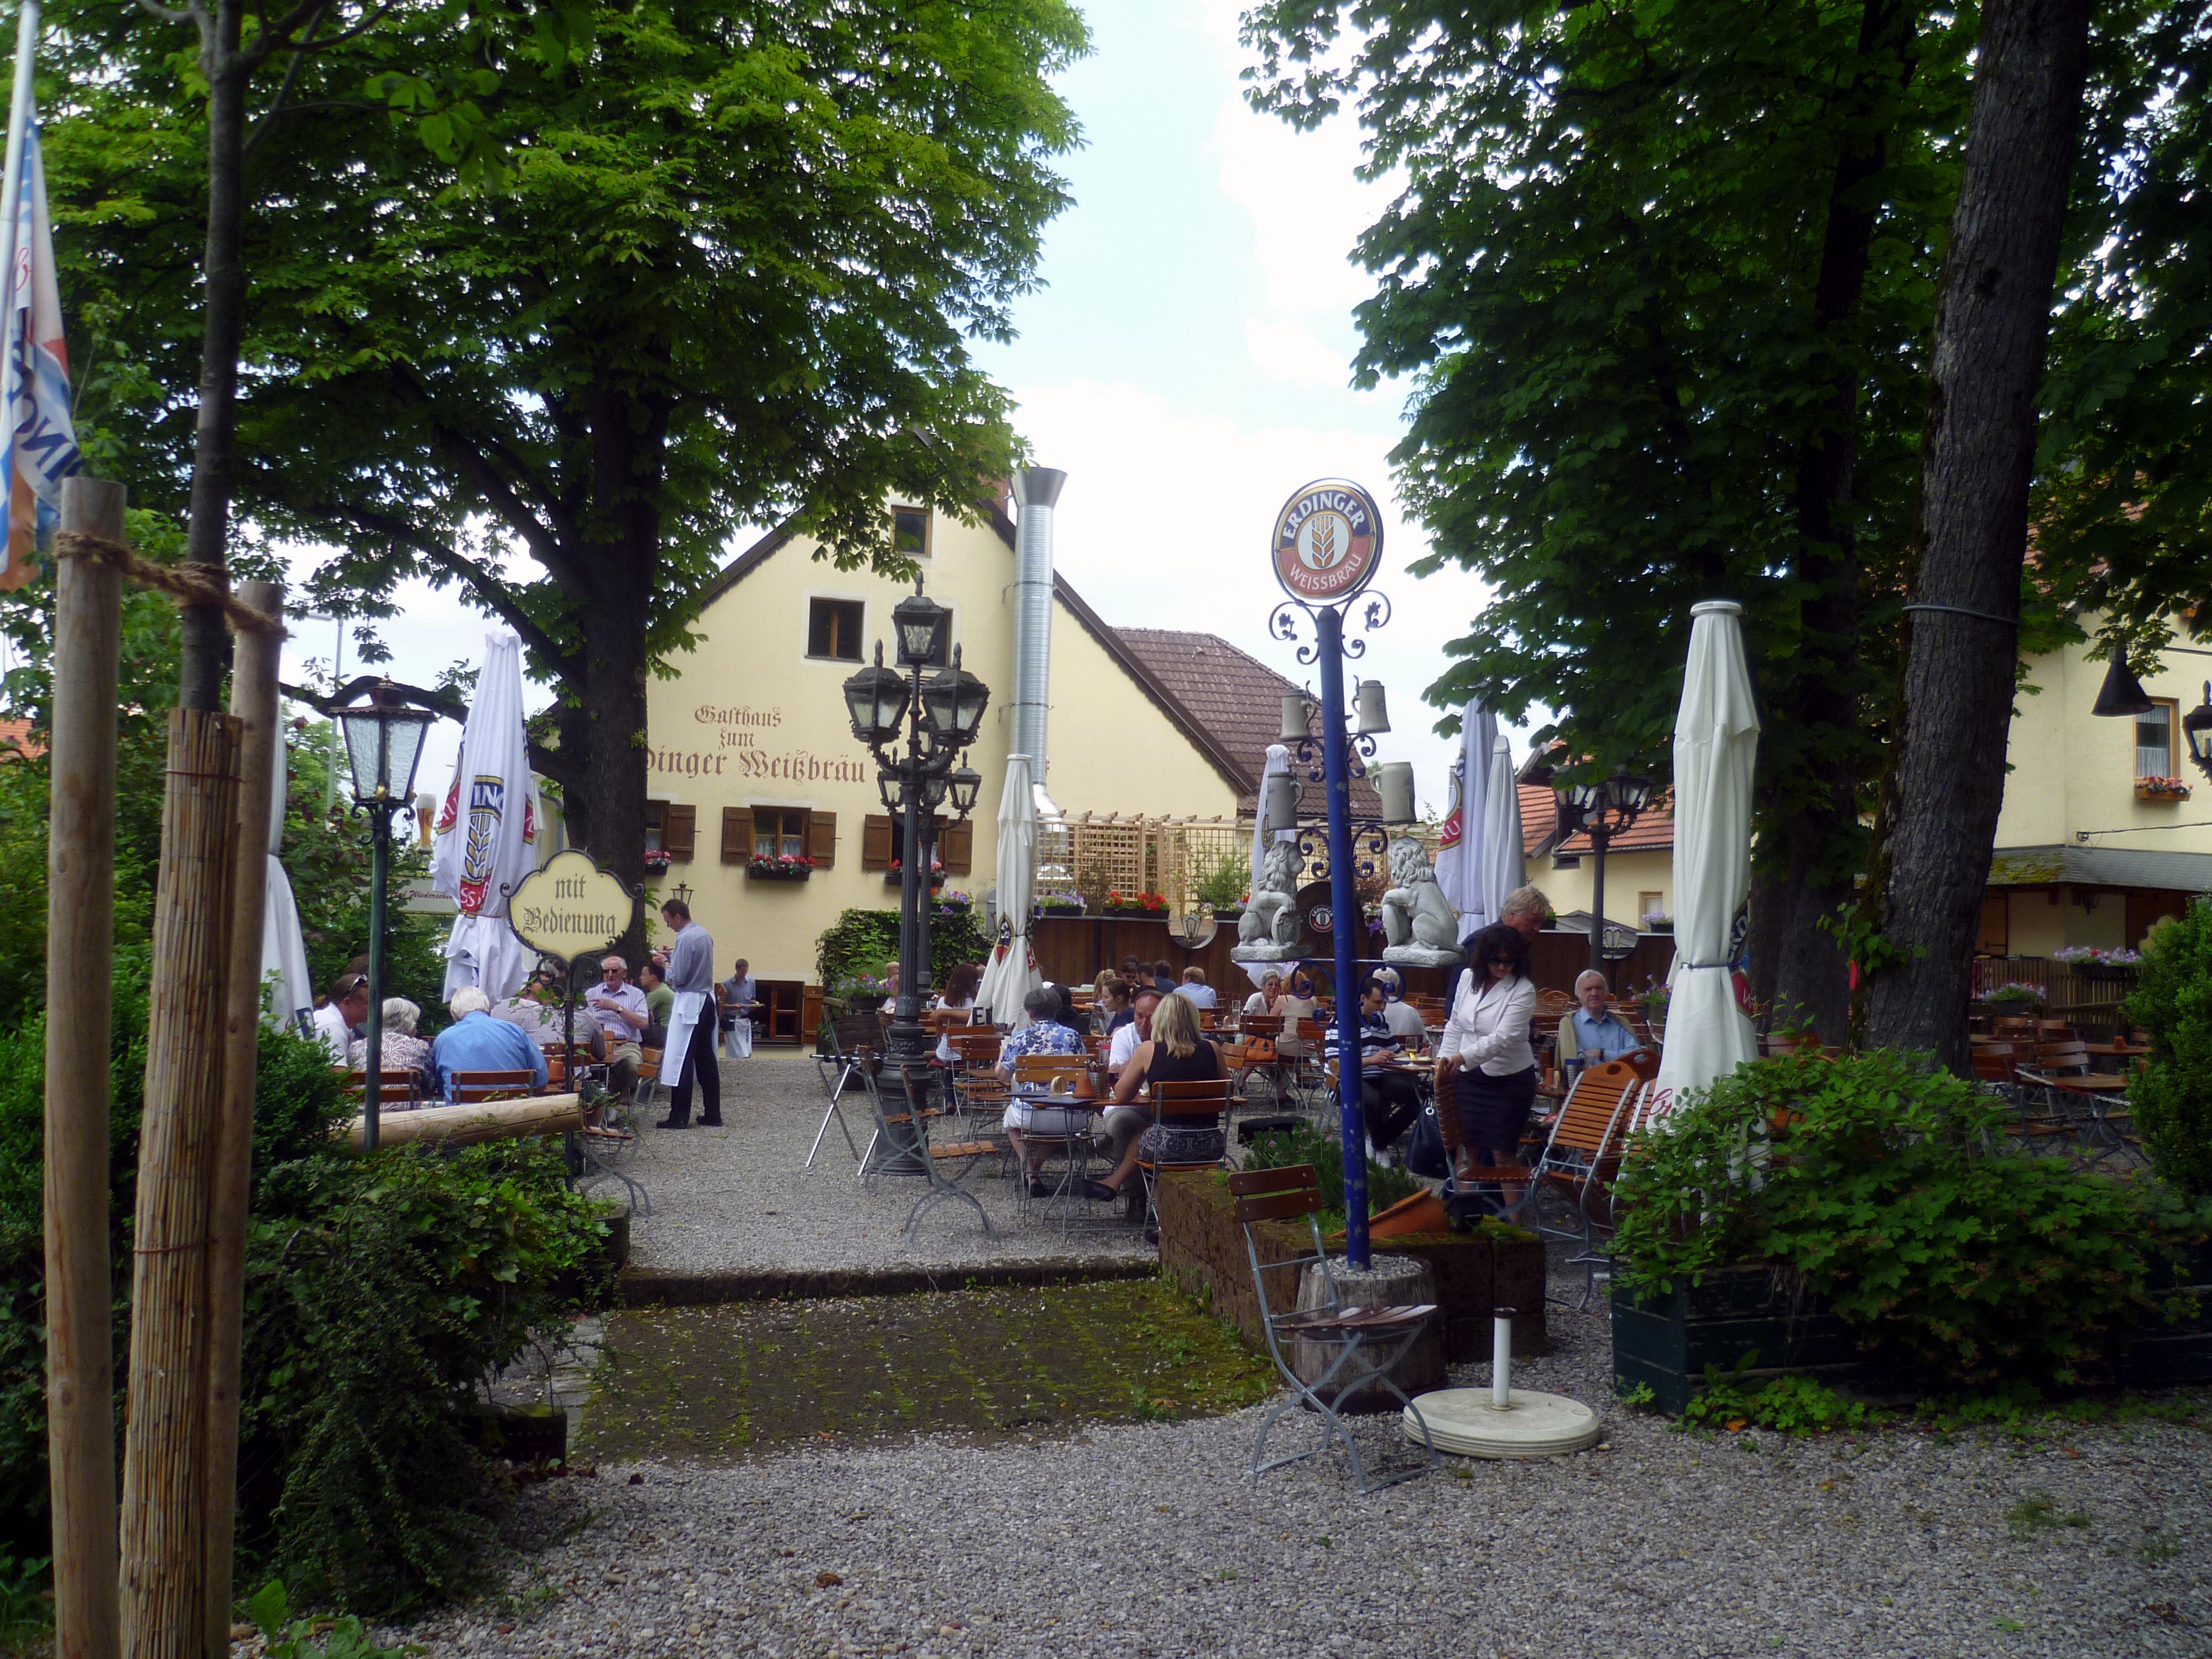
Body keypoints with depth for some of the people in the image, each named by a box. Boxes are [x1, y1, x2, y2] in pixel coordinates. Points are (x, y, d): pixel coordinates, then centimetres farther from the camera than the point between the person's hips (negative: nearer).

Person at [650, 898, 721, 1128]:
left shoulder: (685, 939, -16)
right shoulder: (705, 935, 12)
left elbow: (677, 978, -17)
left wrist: (664, 962, 0)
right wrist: (672, 956, 17)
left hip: (689, 1003, -9)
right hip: (707, 999, 9)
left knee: (681, 1061, -4)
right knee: (706, 1057, 11)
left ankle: (679, 1117, -4)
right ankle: (712, 1115, 14)